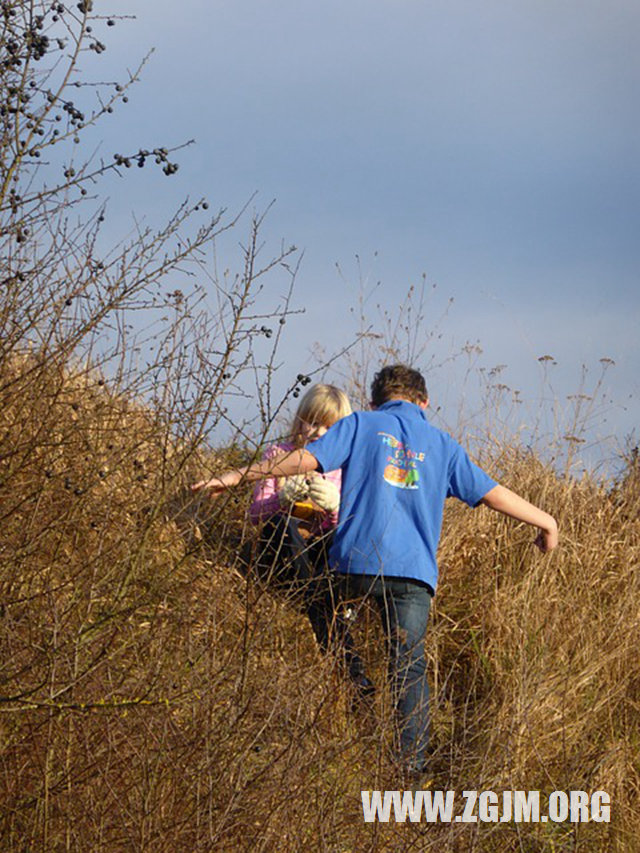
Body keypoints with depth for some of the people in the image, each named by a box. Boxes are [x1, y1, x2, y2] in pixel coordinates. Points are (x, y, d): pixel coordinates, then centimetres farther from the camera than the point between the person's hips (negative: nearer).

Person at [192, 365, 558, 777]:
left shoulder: (362, 425, 9)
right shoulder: (442, 444, 16)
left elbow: (305, 460, -1)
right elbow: (491, 492, 16)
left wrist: (236, 476, 4)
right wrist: (545, 521, 29)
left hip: (356, 562, -1)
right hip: (412, 571, 1)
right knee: (409, 666, 0)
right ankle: (415, 761, -8)